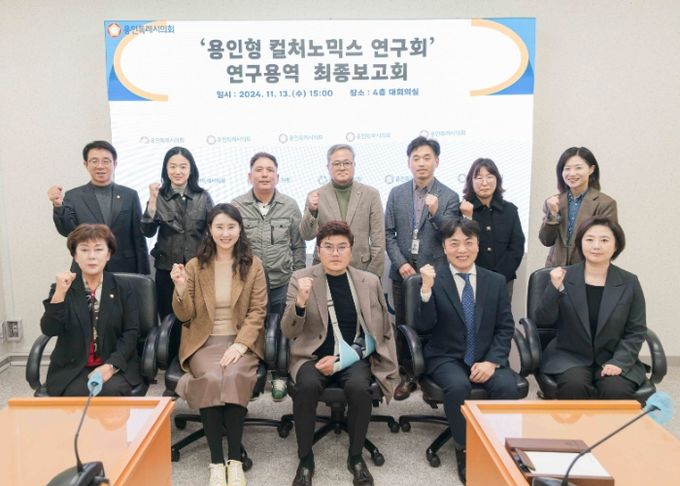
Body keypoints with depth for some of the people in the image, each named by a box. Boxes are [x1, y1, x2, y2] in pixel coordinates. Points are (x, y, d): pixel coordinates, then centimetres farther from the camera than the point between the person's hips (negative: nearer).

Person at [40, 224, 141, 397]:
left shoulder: (123, 289, 4)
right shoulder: (61, 288, 6)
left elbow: (131, 332, -2)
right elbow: (49, 330, -7)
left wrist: (110, 365, -16)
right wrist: (59, 294, -22)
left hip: (116, 365, 0)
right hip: (71, 368, 1)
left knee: (111, 391, -28)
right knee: (76, 394, -27)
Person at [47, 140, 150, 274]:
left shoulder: (130, 195, 5)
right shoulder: (73, 196, 4)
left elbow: (139, 239, 4)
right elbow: (67, 231, -8)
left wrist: (144, 277, 0)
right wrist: (58, 205, -26)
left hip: (124, 272, 1)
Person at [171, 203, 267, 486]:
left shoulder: (253, 264, 4)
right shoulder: (195, 265, 5)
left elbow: (258, 310, -1)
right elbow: (184, 316, 3)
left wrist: (240, 344, -16)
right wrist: (181, 289, -18)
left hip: (241, 340, 0)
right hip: (204, 341, 1)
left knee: (233, 377, -31)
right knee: (211, 379, -30)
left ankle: (235, 460, -18)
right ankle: (216, 462, -18)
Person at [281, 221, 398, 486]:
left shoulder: (370, 281, 2)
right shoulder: (301, 278, -1)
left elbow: (378, 332, 4)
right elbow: (288, 332, -6)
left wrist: (341, 360, -8)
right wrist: (300, 302, -27)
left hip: (354, 357, 1)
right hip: (313, 355, 0)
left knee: (360, 387, -29)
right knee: (307, 385, -31)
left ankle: (356, 456, -3)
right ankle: (305, 459, -8)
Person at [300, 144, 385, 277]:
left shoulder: (371, 194, 2)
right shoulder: (316, 196, 2)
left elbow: (378, 240, 2)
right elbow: (307, 235, -3)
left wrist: (374, 276, -2)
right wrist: (312, 210, -20)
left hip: (362, 270, 0)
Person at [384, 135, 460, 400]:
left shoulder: (449, 196, -2)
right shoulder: (397, 194, 5)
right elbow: (388, 233, 4)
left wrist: (436, 213, -25)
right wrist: (400, 263, -8)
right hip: (403, 272, 2)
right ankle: (407, 376, 24)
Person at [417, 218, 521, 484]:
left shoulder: (496, 281, 5)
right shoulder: (433, 278, -4)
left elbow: (505, 328, 5)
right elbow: (423, 326, -12)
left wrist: (491, 361, -11)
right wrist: (426, 289, -28)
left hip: (486, 358, 3)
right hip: (446, 358, -2)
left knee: (508, 387, -26)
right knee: (458, 386, -32)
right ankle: (465, 450, -7)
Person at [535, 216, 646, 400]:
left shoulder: (629, 282, 2)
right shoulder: (564, 276, -2)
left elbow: (636, 330, 3)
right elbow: (543, 320, -6)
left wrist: (619, 362, -12)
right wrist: (555, 288, -22)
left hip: (613, 359, 1)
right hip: (570, 356, -1)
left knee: (616, 391, -27)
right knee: (574, 385, -31)